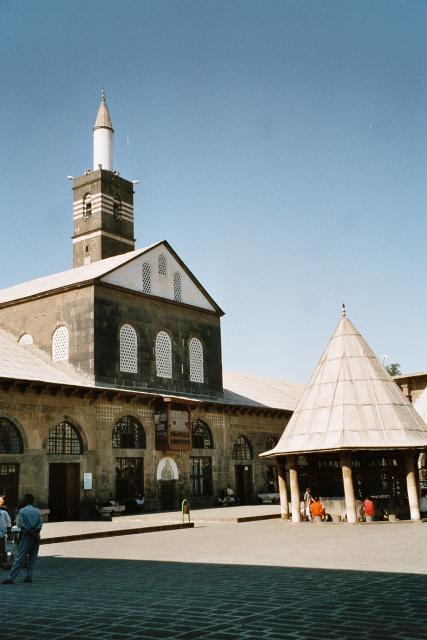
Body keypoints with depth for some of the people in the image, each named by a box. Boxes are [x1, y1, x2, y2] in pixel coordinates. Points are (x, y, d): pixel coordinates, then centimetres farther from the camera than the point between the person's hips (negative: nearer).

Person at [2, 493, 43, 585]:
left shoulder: (22, 511, -1)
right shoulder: (37, 511, 10)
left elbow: (21, 524, -12)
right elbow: (40, 523, -1)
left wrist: (29, 532, -7)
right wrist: (34, 532, -7)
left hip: (27, 536, -4)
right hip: (36, 536, 4)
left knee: (19, 557, -6)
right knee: (33, 557, 10)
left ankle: (11, 577, -8)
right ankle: (29, 576, 7)